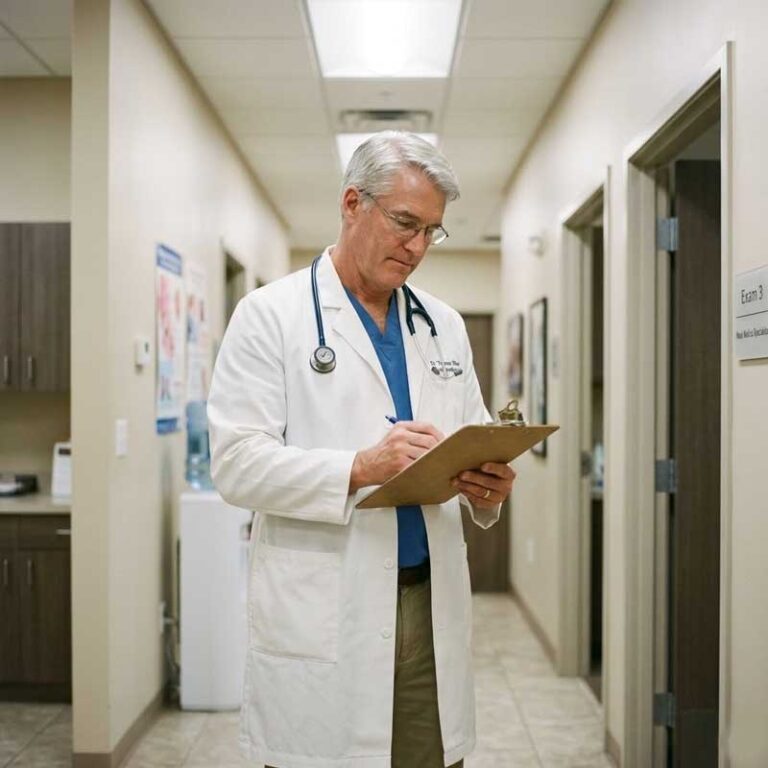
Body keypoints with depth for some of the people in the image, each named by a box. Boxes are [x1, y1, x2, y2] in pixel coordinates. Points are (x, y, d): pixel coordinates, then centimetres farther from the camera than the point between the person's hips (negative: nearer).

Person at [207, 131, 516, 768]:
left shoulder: (444, 325, 14)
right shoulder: (270, 314, -2)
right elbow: (238, 462, -11)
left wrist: (488, 484, -7)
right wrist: (359, 469, -23)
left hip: (432, 607, 5)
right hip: (323, 616, -4)